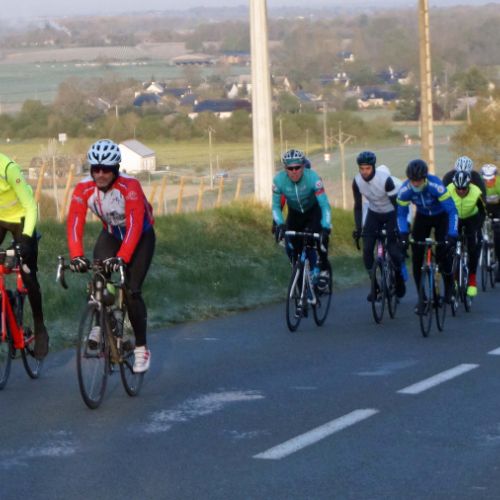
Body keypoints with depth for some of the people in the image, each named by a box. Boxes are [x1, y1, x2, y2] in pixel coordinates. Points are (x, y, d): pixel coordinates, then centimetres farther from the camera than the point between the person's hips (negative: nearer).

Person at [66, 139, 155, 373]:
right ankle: (99, 324, -2)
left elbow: (134, 225, -39)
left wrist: (122, 257, -51)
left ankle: (141, 348, 2)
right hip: (110, 233, 3)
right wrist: (76, 256, -45)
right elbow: (74, 224, -30)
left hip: (140, 236, -3)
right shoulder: (83, 189, -22)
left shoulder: (130, 186, -32)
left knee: (131, 291, -12)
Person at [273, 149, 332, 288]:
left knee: (321, 235, -29)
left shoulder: (312, 177, -34)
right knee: (292, 249, -7)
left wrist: (326, 227, -46)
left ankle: (324, 270, -8)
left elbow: (324, 204, -34)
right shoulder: (279, 180, -28)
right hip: (294, 213, 3)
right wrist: (280, 224, -38)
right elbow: (276, 206, -20)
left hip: (314, 211, -3)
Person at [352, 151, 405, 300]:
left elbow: (396, 204, -25)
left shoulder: (385, 179, -30)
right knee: (367, 249, -11)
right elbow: (358, 206, -9)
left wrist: (399, 227, -31)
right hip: (374, 213, 4)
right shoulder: (357, 181, -18)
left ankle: (399, 279, 16)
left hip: (391, 213, -4)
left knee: (394, 250, -13)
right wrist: (358, 228, -17)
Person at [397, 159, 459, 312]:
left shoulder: (436, 186, -36)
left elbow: (452, 211, -36)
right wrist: (403, 235, -30)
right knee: (416, 256, -7)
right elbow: (401, 214, -15)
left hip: (441, 216, -3)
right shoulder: (405, 190, -26)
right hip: (422, 217, 3)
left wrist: (452, 236, -44)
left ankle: (449, 285, 11)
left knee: (443, 254, -17)